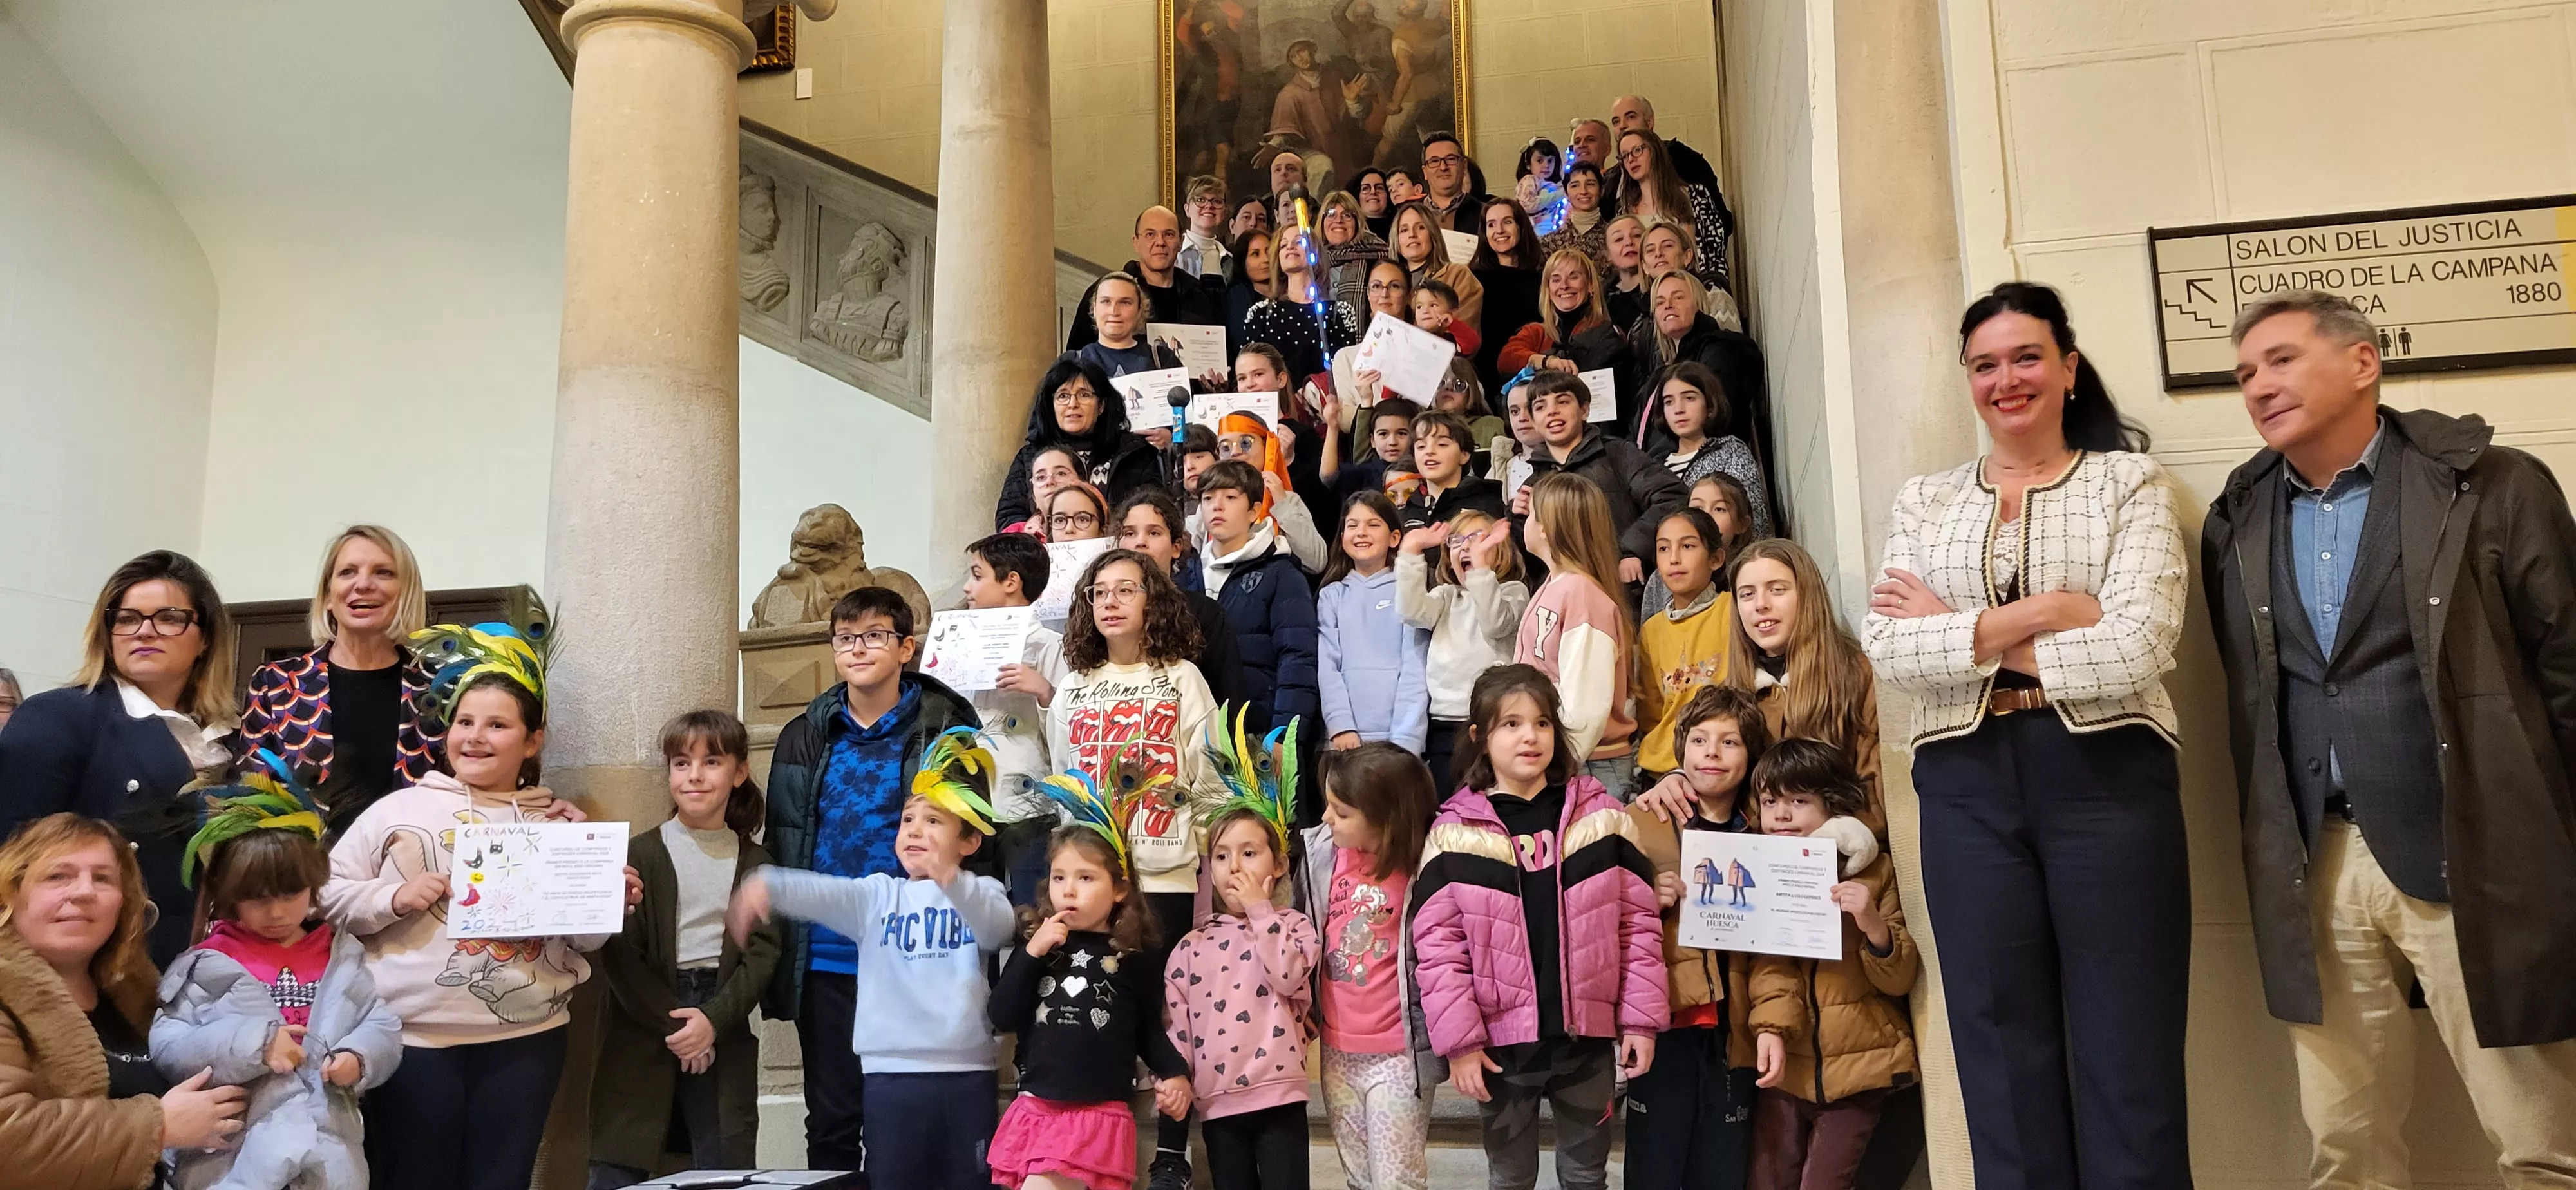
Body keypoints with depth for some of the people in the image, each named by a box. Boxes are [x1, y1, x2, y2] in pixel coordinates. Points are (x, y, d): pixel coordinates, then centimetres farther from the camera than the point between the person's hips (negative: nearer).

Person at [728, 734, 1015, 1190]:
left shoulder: (982, 892, 4)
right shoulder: (878, 894, 9)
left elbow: (999, 930, -17)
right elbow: (822, 893, -9)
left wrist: (953, 883, -35)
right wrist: (768, 884, -29)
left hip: (967, 1072, -1)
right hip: (891, 1072, 2)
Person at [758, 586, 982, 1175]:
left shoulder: (944, 731, -3)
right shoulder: (804, 737, 8)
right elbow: (779, 844, 12)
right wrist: (778, 957, 8)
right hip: (824, 960, 4)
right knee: (830, 1120, 13)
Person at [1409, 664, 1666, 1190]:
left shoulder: (1602, 816, -2)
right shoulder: (1455, 833, -7)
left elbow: (1639, 923, 0)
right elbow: (1437, 944, -8)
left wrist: (1642, 1019, -3)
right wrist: (1459, 1040, -12)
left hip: (1588, 1037, 1)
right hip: (1500, 1043, -1)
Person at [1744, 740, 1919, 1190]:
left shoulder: (1873, 872, -3)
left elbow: (1901, 979, -5)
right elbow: (1769, 966, -7)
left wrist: (1872, 924, -24)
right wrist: (1771, 1027, -24)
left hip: (1859, 1066, -2)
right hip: (1787, 1065, 2)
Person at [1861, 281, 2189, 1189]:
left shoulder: (2130, 482, 3)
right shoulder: (1924, 500, 11)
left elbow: (2138, 647, -12)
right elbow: (1885, 648, -2)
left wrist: (1960, 632, -8)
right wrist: (2022, 617, -13)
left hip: (2107, 775, -2)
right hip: (1967, 786, 3)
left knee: (2128, 1060, 3)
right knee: (2004, 1057, 10)